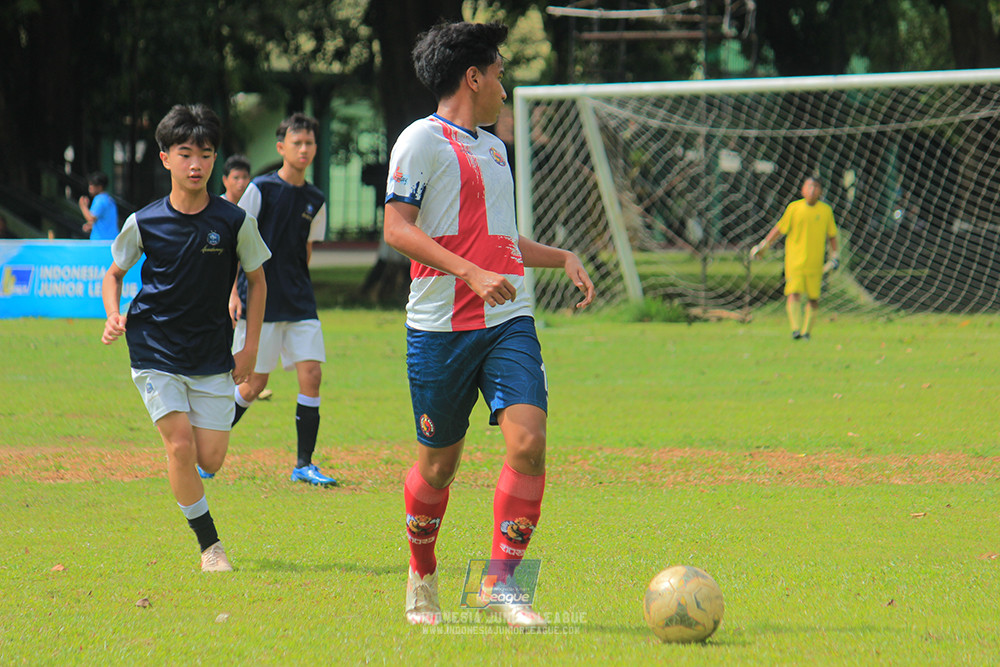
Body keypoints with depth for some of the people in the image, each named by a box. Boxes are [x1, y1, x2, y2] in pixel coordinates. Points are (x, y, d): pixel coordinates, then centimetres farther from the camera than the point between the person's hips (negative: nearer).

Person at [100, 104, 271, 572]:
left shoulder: (234, 222, -6)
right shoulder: (144, 224, -6)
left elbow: (257, 279, 8)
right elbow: (114, 273, 10)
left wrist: (251, 347, 5)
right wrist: (113, 317, -9)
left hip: (212, 355, 1)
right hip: (155, 350, -1)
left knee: (211, 458, -5)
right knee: (180, 445, -15)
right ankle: (209, 545, -2)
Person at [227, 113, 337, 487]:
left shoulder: (315, 201, 9)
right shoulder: (260, 190, -6)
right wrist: (234, 292, -10)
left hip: (300, 302, 5)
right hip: (260, 302, -5)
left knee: (311, 374, -6)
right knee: (255, 383, -3)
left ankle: (304, 464, 1)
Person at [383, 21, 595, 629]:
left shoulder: (492, 147, 21)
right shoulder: (423, 140, -4)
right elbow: (397, 228, -14)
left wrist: (562, 257, 21)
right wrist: (471, 274, -23)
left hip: (509, 323, 6)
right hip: (440, 327, -6)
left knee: (528, 441, -15)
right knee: (439, 463, 4)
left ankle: (502, 582, -10)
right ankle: (422, 581, 27)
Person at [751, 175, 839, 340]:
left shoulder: (826, 210, 4)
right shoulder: (794, 208, -1)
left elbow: (831, 235, 16)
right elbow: (779, 228, 7)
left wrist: (834, 256, 11)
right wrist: (763, 246, 6)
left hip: (815, 263, 2)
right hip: (795, 261, -2)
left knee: (814, 299, 4)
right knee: (794, 294, -16)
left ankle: (806, 331, 17)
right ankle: (796, 329, -19)